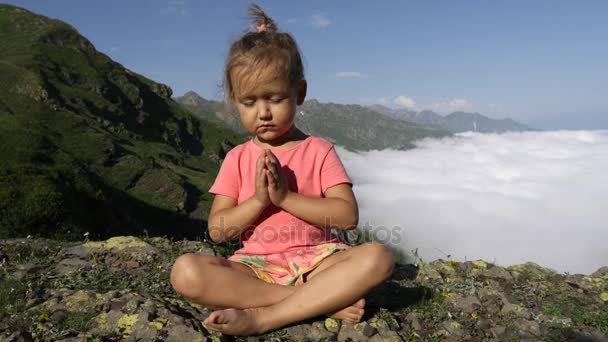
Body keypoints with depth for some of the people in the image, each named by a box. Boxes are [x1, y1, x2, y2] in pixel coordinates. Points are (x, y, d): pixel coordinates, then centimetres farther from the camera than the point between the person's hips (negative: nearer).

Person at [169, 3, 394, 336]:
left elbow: (348, 215, -9)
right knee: (186, 272, -26)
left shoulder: (319, 150, 2)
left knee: (377, 256, -28)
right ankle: (325, 301, -24)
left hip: (316, 261, 0)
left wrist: (286, 197, -17)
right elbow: (217, 230, 0)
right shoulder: (237, 158, 6)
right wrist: (259, 200, -17)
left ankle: (263, 317, -27)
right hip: (255, 267, 1)